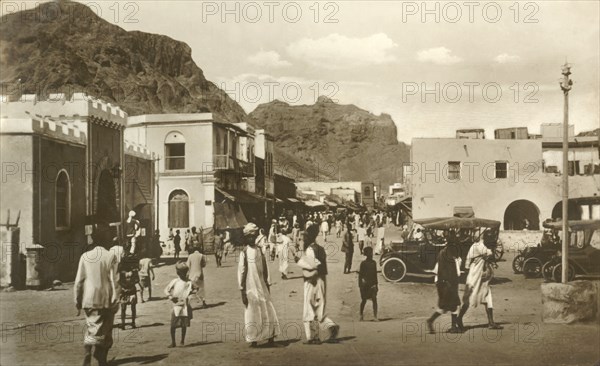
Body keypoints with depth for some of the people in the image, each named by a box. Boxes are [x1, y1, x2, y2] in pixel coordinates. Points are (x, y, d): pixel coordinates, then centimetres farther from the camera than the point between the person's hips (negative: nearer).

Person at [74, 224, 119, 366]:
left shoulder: (85, 256, 0)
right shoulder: (110, 256, -7)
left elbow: (78, 281, 2)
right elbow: (114, 280, -8)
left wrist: (77, 301, 11)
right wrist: (115, 301, -3)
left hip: (88, 300, 2)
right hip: (105, 300, -2)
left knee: (92, 327, 12)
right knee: (105, 332, 11)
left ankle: (87, 352, -9)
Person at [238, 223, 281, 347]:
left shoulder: (260, 251, 7)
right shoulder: (244, 253, -6)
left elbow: (265, 270, 13)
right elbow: (241, 272, -6)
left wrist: (268, 286, 11)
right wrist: (242, 292, -9)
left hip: (262, 287, 4)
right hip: (251, 288, -4)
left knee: (268, 312, 4)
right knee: (252, 314, 1)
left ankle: (271, 337, 12)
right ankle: (253, 340, 11)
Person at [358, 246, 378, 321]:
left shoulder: (374, 262, 7)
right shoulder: (363, 263, -5)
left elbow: (375, 274, 14)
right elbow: (360, 274, -4)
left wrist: (376, 284, 14)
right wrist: (360, 285, -8)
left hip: (372, 284, 3)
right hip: (365, 284, -3)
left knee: (374, 299, -9)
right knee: (364, 300, 5)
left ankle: (375, 316, -10)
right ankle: (361, 315, 21)